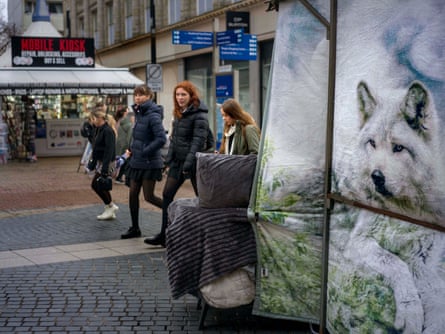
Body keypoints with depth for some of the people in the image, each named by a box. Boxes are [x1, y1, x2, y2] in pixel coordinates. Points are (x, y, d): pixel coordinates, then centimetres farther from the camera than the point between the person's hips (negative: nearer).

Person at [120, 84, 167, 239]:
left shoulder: (153, 116, -16)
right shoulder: (138, 113, 11)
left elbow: (161, 139, -24)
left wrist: (144, 152, -20)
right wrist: (132, 149, 8)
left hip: (150, 163, -9)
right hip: (136, 162, 9)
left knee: (149, 196, -4)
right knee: (133, 194, 9)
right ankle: (135, 228, 18)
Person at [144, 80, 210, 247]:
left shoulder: (199, 115, -12)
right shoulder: (178, 114, 13)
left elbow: (198, 141, -20)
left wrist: (189, 162, -27)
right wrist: (169, 158, 12)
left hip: (193, 161, -9)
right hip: (178, 161, 9)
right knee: (167, 195, 7)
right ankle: (164, 235, 13)